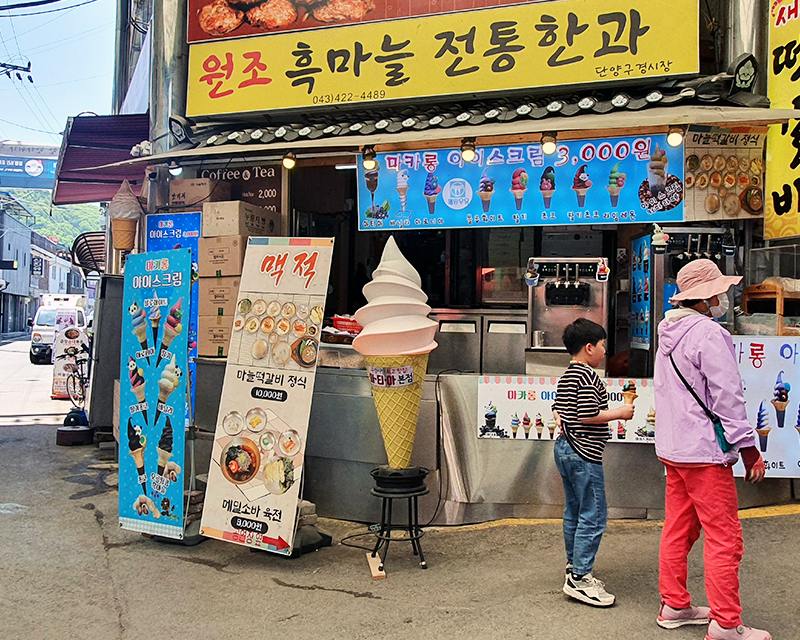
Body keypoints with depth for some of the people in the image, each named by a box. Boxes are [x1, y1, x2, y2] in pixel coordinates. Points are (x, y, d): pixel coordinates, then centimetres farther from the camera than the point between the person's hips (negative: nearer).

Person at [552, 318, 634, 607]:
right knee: (593, 516, -6)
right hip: (584, 454, -11)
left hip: (565, 448, 11)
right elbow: (588, 415, -21)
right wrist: (620, 413, -11)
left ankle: (574, 568, 25)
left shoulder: (566, 376, 14)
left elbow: (557, 407, 22)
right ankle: (580, 578, -4)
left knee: (574, 512, 16)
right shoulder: (588, 376, -16)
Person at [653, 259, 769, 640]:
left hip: (672, 449, 9)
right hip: (704, 451, -9)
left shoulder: (669, 334, 13)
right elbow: (727, 397, -18)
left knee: (678, 530, 15)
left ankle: (674, 607, 24)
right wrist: (749, 448, -12)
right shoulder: (709, 334, -16)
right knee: (724, 537, -2)